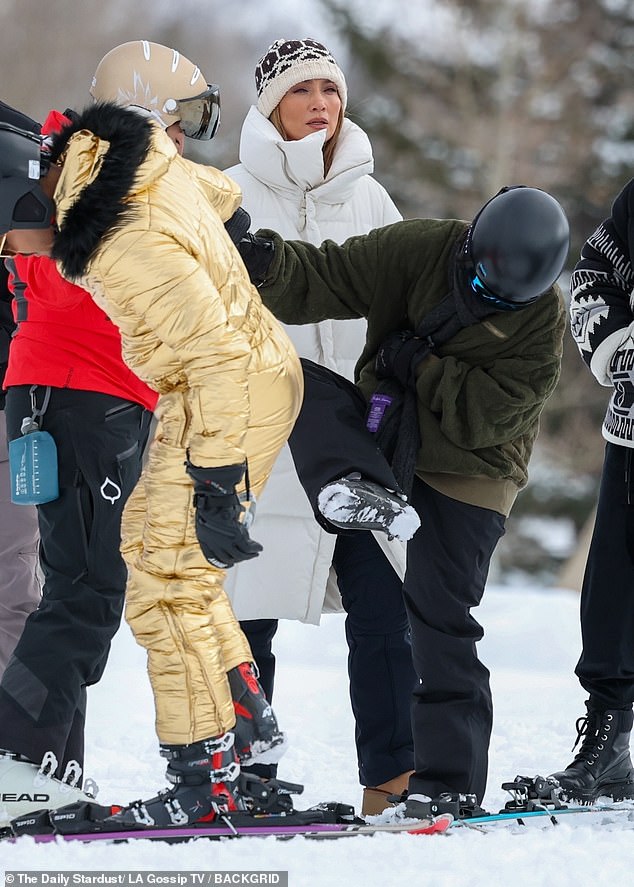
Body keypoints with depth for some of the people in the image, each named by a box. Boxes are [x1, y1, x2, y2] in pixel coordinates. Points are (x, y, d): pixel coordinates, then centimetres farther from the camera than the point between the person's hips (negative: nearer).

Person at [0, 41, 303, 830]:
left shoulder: (131, 248, -30)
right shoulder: (132, 160, -4)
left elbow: (217, 358, -32)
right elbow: (218, 195, 17)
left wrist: (218, 488, -32)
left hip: (232, 398, -10)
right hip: (253, 364, 10)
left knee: (167, 580, -10)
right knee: (148, 538, 21)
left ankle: (205, 777, -7)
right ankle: (241, 708, 26)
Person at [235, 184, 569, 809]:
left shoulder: (542, 318, -16)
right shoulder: (417, 251, -11)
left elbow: (486, 415, -21)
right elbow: (322, 280, -14)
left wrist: (416, 364, -22)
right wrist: (267, 265, -33)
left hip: (467, 473, -4)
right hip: (380, 435, 4)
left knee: (441, 618, -10)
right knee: (297, 379, -20)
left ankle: (448, 779, -3)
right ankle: (351, 488, -42)